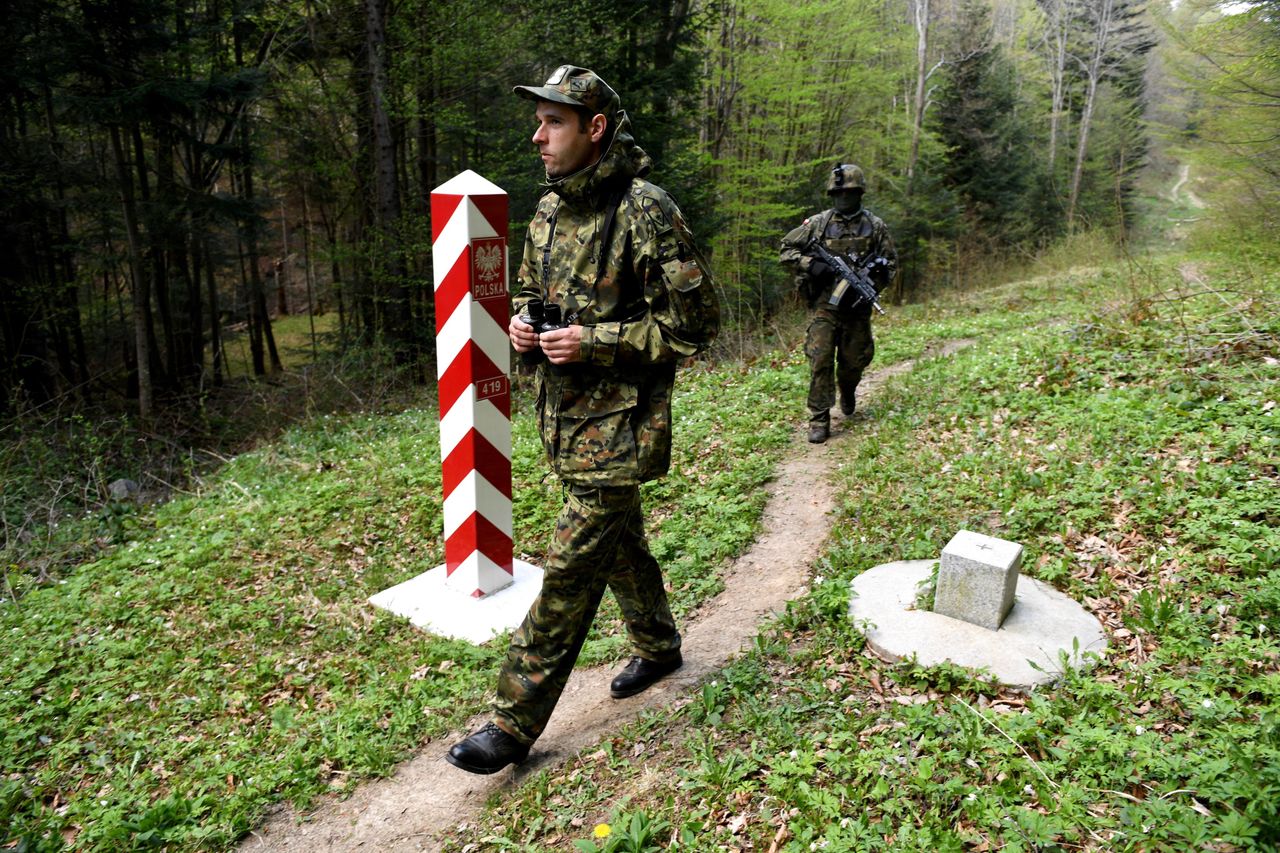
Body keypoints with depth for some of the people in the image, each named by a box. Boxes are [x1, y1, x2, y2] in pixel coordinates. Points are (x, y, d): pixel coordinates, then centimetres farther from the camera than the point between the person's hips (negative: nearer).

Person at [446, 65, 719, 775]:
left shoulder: (645, 211, -16)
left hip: (616, 424, -8)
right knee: (618, 540, 21)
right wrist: (521, 320, 0)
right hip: (562, 415, 8)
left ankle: (514, 723, 6)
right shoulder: (548, 210, 9)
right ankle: (658, 646, 43)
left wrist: (595, 341, -21)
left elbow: (694, 322, -16)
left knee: (570, 570, -4)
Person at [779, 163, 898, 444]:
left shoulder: (875, 226, 4)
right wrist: (811, 264, -13)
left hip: (858, 307, 2)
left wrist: (870, 288, -9)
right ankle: (819, 420, -3)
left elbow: (890, 263, 8)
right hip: (825, 305, -1)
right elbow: (786, 249, 4)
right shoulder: (818, 223, 0)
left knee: (854, 361, 11)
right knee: (820, 361, -9)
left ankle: (847, 391, 45)